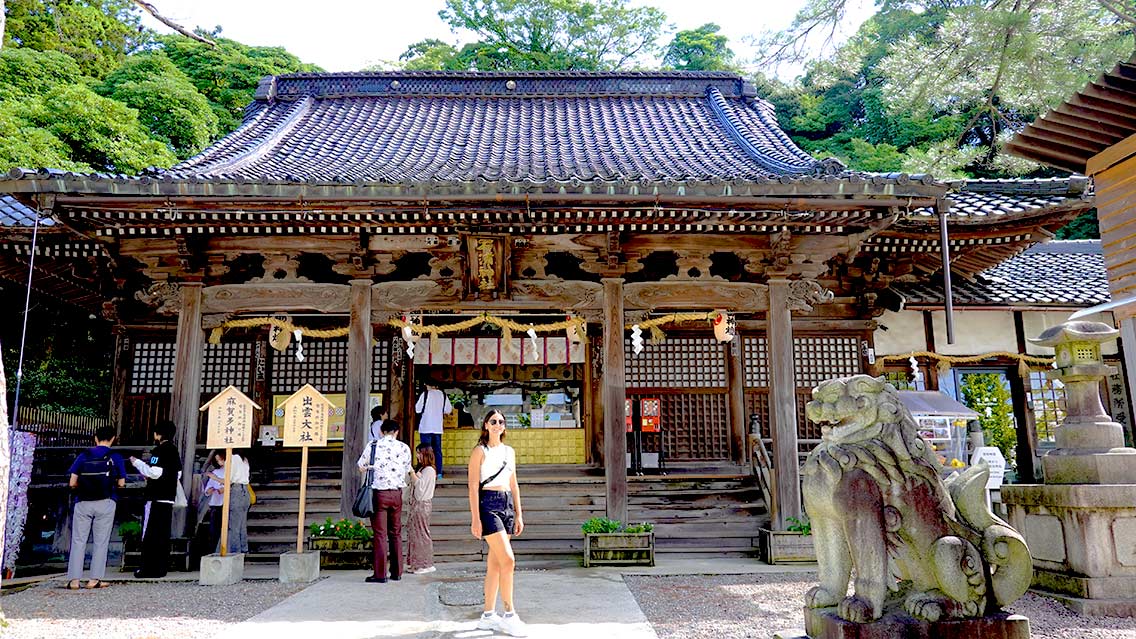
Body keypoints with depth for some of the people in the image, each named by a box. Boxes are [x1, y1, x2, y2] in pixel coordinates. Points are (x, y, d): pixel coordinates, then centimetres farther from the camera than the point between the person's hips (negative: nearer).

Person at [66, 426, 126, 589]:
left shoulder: (83, 456, 3)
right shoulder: (116, 457, 0)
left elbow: (72, 483, 0)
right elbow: (121, 484, 1)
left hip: (83, 502, 1)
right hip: (106, 503, -1)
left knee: (78, 541, 7)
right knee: (101, 542, 5)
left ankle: (74, 579, 2)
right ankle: (94, 579, 3)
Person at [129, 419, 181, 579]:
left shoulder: (159, 450, -12)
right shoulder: (174, 451, 16)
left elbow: (154, 472, -20)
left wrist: (137, 462, -8)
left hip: (156, 499, -9)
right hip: (169, 498, 9)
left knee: (150, 535, -3)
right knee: (163, 535, 11)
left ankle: (149, 569, -1)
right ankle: (161, 568, 14)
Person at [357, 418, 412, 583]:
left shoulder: (372, 445, -2)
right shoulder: (404, 448, 2)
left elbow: (361, 467, 5)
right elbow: (407, 470, 9)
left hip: (379, 492, -2)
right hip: (397, 493, 2)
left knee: (380, 534, 0)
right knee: (396, 533, 12)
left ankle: (380, 574, 0)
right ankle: (397, 573, 17)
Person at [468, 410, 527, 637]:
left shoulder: (509, 451, 15)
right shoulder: (480, 451, -3)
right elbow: (473, 486, -8)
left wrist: (519, 514, 13)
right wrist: (475, 518, -14)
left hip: (507, 505, 6)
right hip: (488, 505, -6)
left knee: (495, 563, 9)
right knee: (508, 560, -12)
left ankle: (488, 616, 16)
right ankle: (509, 616, -4)